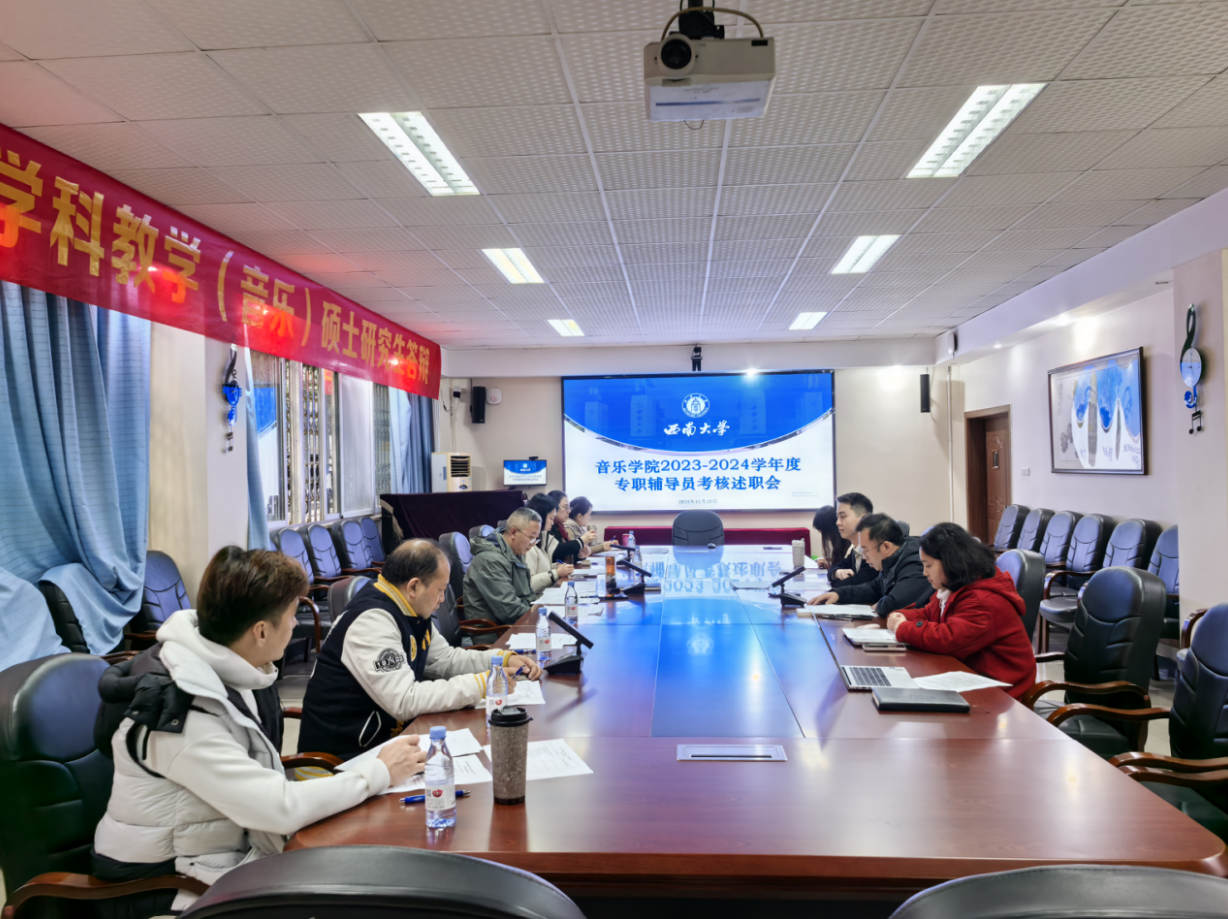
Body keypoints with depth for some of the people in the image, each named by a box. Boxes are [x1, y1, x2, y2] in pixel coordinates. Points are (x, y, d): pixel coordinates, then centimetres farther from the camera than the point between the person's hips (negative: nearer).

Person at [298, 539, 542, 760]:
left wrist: (505, 660, 5)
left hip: (383, 733, 9)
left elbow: (446, 658, 17)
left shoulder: (411, 613, 5)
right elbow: (405, 701, -29)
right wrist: (482, 684, -24)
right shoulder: (372, 621, -24)